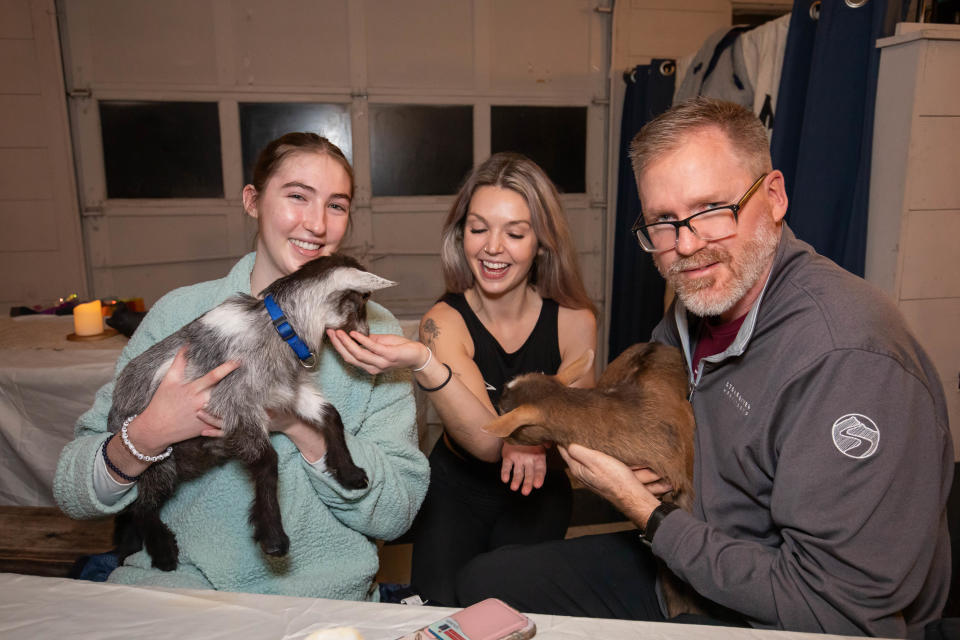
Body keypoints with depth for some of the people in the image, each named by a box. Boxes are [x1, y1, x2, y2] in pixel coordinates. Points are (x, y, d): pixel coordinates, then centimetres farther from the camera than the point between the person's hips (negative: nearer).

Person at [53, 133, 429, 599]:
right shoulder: (178, 313, 0)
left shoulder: (373, 329, -2)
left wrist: (302, 424, -19)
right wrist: (147, 435, -20)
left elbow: (397, 514, -6)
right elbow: (71, 494, 0)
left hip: (319, 594, 0)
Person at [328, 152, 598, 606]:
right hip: (457, 487, 0)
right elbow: (487, 441, -30)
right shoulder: (444, 322, -17)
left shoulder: (574, 322, -13)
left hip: (537, 493, 1)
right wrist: (423, 364, -48)